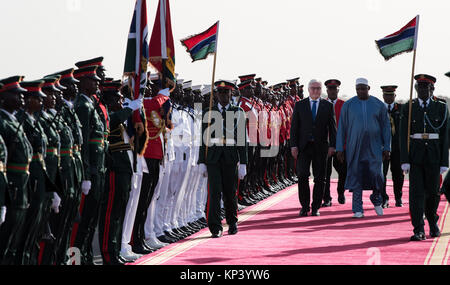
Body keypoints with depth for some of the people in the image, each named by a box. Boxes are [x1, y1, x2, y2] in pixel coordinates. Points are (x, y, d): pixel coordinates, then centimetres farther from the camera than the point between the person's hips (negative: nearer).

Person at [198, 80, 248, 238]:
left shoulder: (238, 112, 6)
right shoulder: (208, 113, 8)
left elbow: (242, 139, 3)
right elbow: (204, 139, 8)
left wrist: (243, 163, -2)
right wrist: (202, 162, 2)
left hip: (231, 159, 0)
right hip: (213, 158, 0)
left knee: (230, 193, 7)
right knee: (214, 192, -9)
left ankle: (232, 222, 30)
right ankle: (216, 228, -6)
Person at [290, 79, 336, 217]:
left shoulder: (328, 106, 7)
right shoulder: (299, 105, 7)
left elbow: (332, 127, 6)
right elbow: (294, 127, 4)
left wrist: (332, 145, -3)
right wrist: (294, 145, -4)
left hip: (320, 147, 1)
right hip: (304, 146, 0)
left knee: (319, 178, 2)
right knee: (302, 176, -7)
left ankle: (315, 207, 10)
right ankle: (305, 206, 5)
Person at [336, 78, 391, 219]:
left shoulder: (379, 105, 4)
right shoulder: (348, 105, 3)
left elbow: (386, 127, 7)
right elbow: (341, 128, 4)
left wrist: (387, 148, 2)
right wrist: (339, 148, -1)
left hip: (374, 147, 0)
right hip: (355, 147, 0)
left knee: (376, 174, -10)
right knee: (356, 176, 0)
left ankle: (376, 199, 19)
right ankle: (358, 209, 8)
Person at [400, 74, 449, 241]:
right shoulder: (408, 109, 4)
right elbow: (403, 136, 1)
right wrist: (405, 160, -8)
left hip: (434, 157, 0)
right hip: (415, 157, 0)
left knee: (433, 191, 6)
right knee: (416, 192, -6)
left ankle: (432, 222, 31)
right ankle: (419, 230, -5)